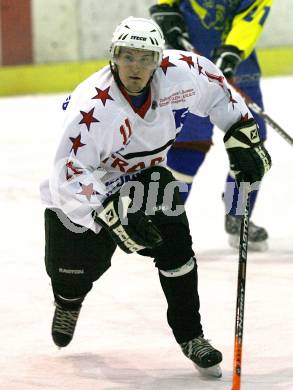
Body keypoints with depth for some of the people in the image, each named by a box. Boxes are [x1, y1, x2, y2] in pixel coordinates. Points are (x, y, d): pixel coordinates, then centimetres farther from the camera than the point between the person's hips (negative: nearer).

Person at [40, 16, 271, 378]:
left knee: (175, 245, -13)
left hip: (146, 173, 4)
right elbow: (69, 172, -42)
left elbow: (214, 86, 0)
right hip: (89, 185, -4)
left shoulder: (180, 73, -23)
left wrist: (242, 136, -3)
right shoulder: (93, 107, -38)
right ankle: (69, 301, 35)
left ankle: (190, 336, 2)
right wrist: (110, 213, -52)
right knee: (75, 266, -4)